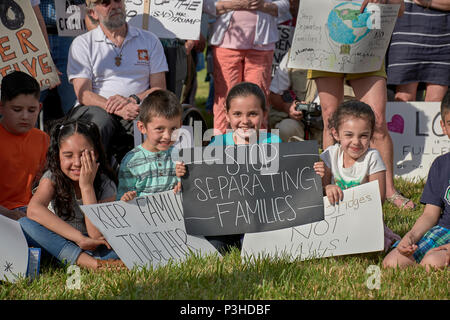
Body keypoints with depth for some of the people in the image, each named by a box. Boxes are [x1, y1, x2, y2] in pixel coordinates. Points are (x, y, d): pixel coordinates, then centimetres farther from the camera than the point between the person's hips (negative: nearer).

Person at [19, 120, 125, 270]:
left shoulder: (106, 185, -14)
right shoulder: (53, 177, -13)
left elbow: (97, 237, -24)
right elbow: (33, 209, -34)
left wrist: (87, 186, -27)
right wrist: (81, 239, -39)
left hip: (92, 249, -1)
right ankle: (88, 262, -35)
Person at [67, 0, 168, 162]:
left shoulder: (149, 40, 16)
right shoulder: (82, 43, 11)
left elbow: (159, 89, 11)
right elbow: (83, 94, -1)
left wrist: (133, 100, -12)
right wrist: (118, 110, -19)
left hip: (137, 111, 1)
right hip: (98, 109, -1)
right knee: (100, 121, -37)